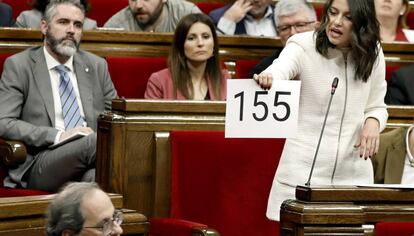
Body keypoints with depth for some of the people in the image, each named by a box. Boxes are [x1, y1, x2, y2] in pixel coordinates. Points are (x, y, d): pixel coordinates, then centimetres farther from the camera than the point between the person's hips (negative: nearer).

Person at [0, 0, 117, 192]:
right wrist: (57, 136, -14)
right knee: (93, 141, -33)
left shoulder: (97, 66, 19)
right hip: (38, 166, -3)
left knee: (96, 176, -37)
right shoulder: (18, 66, 7)